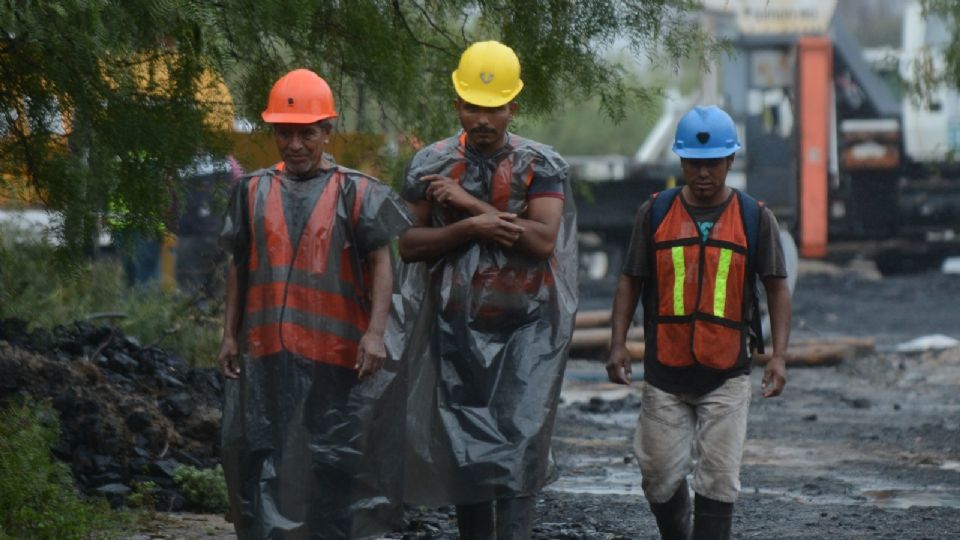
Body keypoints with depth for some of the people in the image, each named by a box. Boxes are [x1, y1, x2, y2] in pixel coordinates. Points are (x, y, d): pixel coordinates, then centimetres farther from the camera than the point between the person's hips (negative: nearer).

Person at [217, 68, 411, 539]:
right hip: (266, 354, 2)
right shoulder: (254, 192, 10)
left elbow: (381, 265, -4)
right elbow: (239, 268, 16)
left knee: (336, 459, 6)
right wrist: (229, 335, 12)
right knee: (263, 455, -2)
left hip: (337, 353, -2)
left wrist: (375, 333, -15)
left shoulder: (356, 193, 1)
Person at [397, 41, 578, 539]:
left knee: (519, 448, -13)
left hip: (526, 327, -2)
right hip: (456, 326, 2)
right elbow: (408, 244, 1)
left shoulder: (541, 166, 0)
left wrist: (468, 202, -12)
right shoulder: (431, 165, 6)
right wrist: (472, 228, -14)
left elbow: (542, 239, -14)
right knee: (464, 451, 6)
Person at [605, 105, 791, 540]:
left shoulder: (755, 218, 1)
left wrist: (778, 355, -5)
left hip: (728, 374, -1)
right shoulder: (655, 213, 4)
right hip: (664, 373, 1)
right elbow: (630, 281, 8)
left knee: (719, 480, -6)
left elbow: (777, 288, 5)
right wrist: (618, 344, -2)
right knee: (660, 479, 4)